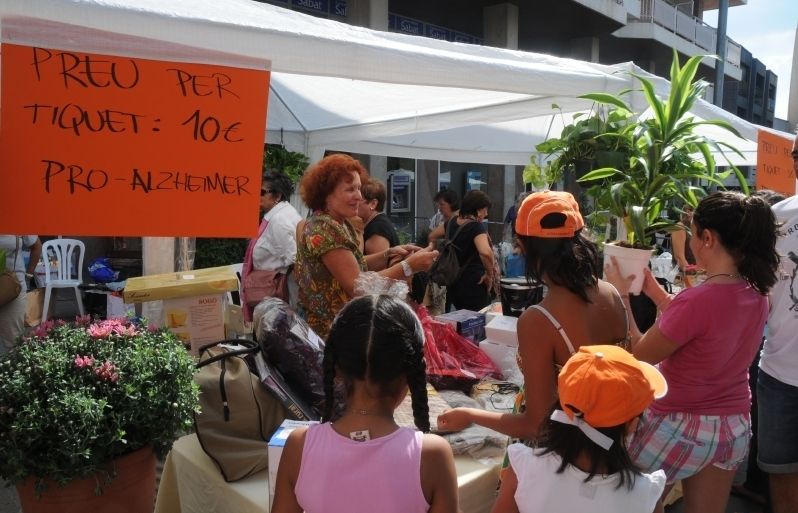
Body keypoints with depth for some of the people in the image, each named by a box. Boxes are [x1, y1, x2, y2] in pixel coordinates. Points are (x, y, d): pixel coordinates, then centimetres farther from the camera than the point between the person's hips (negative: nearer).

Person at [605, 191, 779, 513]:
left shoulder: (698, 300, -29)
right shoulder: (755, 296, -4)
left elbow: (638, 354, -17)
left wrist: (620, 295, -7)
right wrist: (652, 289, 11)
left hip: (681, 427, -7)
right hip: (735, 427, 7)